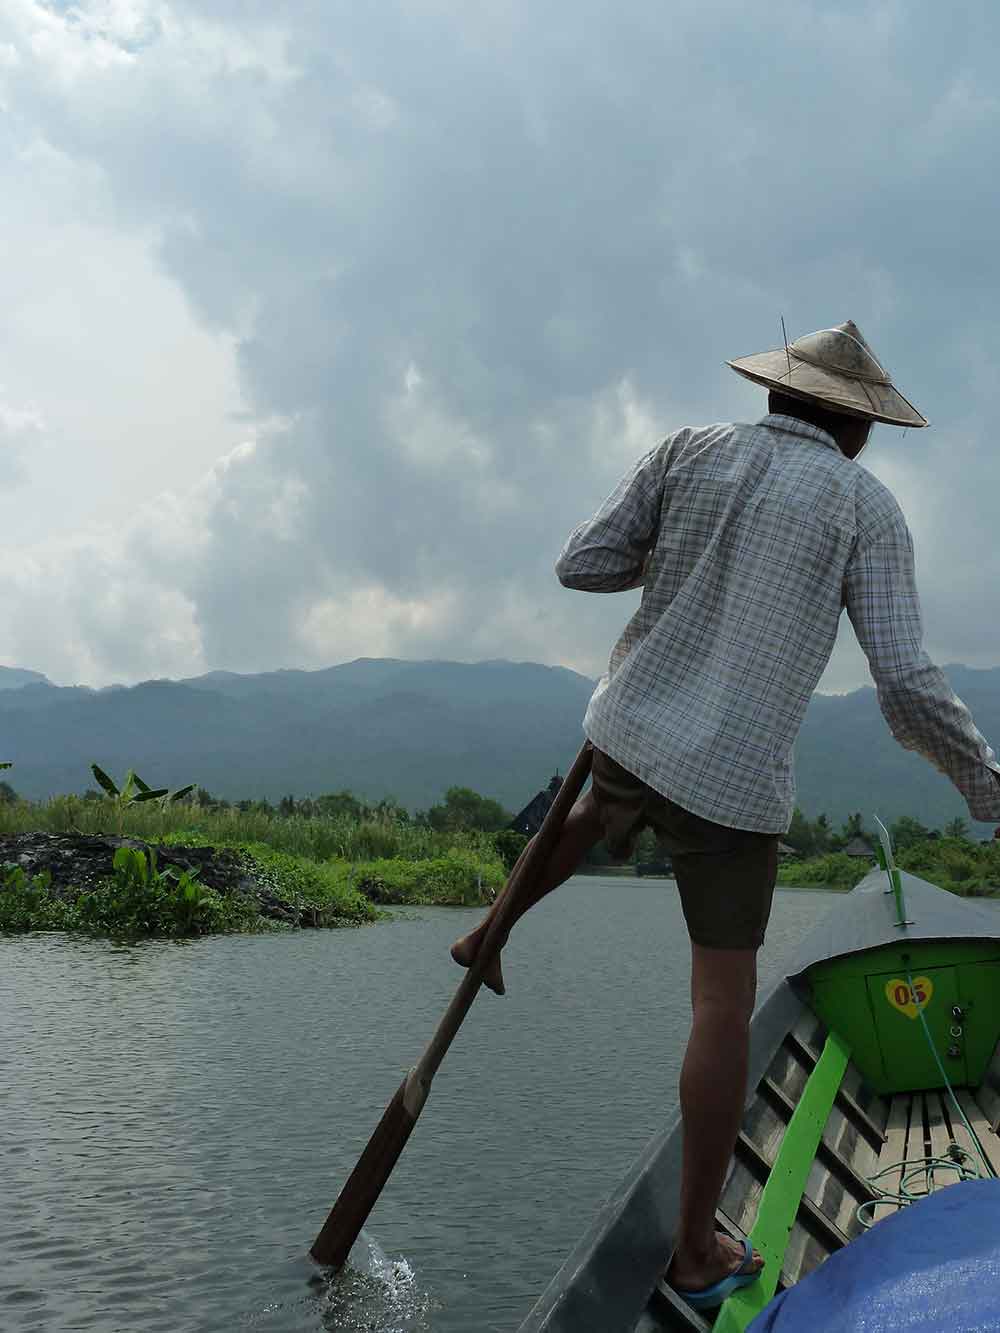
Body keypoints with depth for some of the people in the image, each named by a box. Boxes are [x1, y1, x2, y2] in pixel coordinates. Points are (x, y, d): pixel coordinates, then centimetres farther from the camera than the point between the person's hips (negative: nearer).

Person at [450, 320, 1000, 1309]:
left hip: (629, 731, 4)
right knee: (724, 1004, 9)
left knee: (604, 811, 43)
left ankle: (489, 933, 43)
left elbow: (580, 566, 0)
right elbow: (907, 689, -10)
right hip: (731, 782, -3)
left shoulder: (689, 450, 2)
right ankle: (696, 1251, 17)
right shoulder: (866, 507, -5)